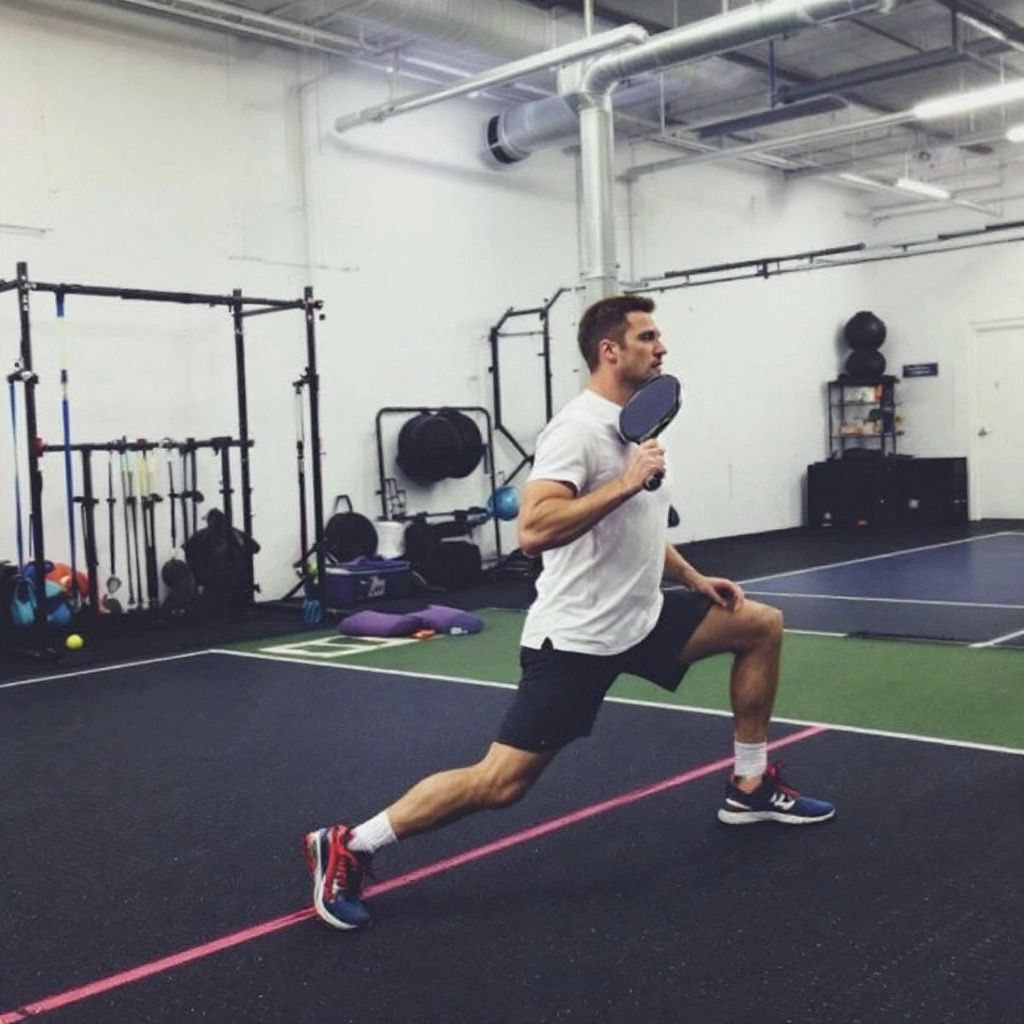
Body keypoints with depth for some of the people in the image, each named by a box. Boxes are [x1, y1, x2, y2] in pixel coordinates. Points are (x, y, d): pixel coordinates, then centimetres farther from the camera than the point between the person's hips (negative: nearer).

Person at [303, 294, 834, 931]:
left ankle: (751, 787, 24)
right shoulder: (579, 429, -19)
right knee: (500, 783, -11)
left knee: (763, 626, 13)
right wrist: (625, 481, -30)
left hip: (640, 617, 10)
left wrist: (694, 579, 19)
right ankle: (347, 847, 1)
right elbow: (534, 531, -33)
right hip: (577, 635, -9)